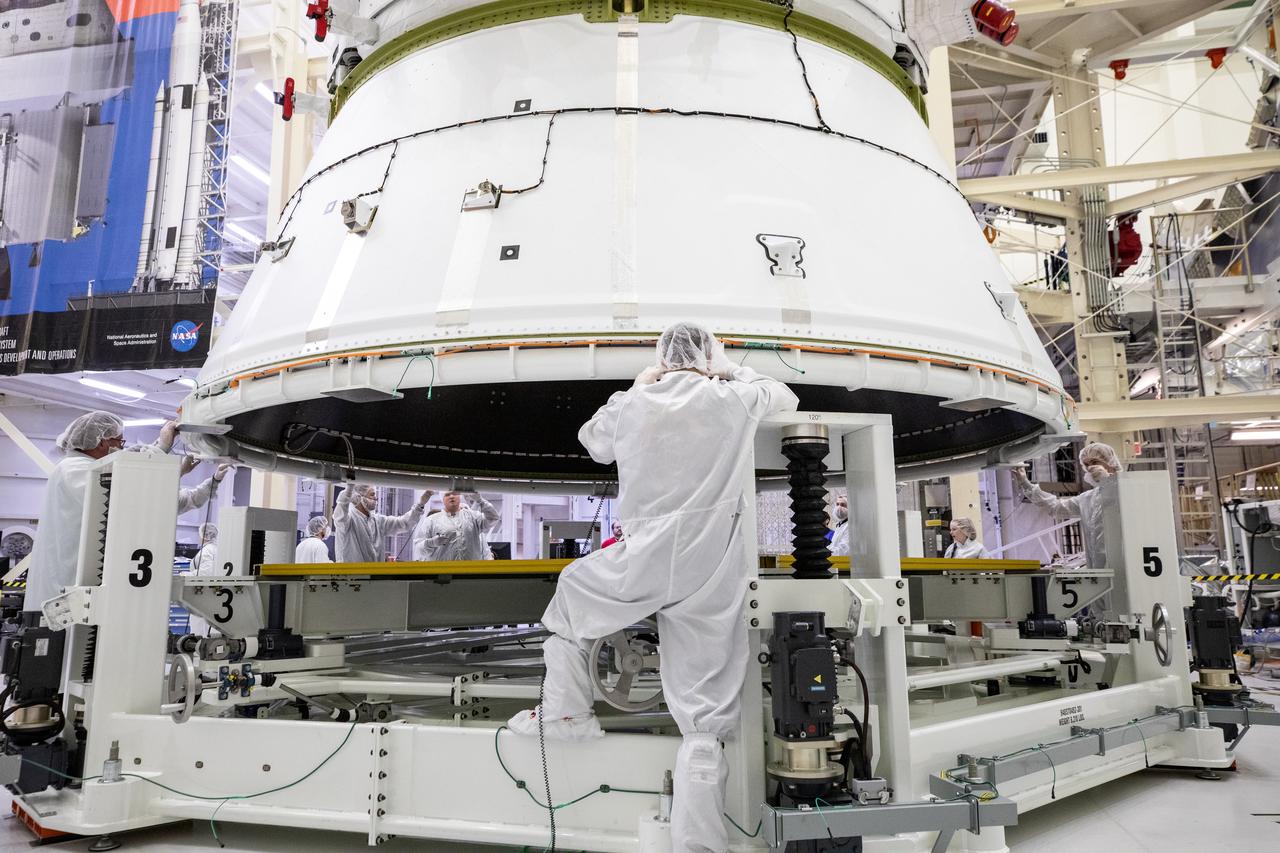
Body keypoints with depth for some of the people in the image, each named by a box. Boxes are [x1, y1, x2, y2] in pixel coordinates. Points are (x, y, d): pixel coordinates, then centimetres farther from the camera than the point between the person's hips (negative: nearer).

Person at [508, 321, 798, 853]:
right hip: (712, 580, 0)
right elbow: (786, 397, 24)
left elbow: (592, 442, 26)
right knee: (704, 718, 6)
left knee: (571, 591, 31)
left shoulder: (630, 405, 3)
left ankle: (565, 714, 34)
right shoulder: (734, 401, 2)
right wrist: (730, 373, 32)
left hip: (641, 563, 0)